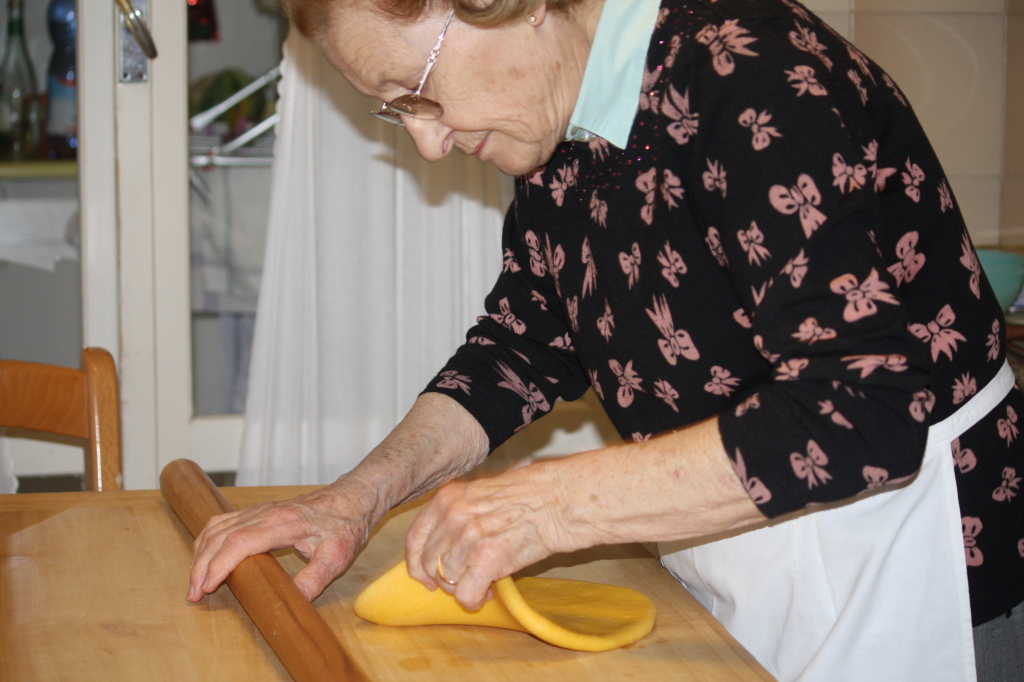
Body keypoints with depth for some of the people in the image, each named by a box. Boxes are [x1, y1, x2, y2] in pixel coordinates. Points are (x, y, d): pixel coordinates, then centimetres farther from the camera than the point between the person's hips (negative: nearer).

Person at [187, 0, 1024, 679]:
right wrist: (357, 497, -4)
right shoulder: (564, 134, 2)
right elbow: (523, 347, 11)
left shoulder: (763, 84, -26)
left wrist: (552, 504, -28)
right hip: (718, 590, 8)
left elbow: (868, 412, -30)